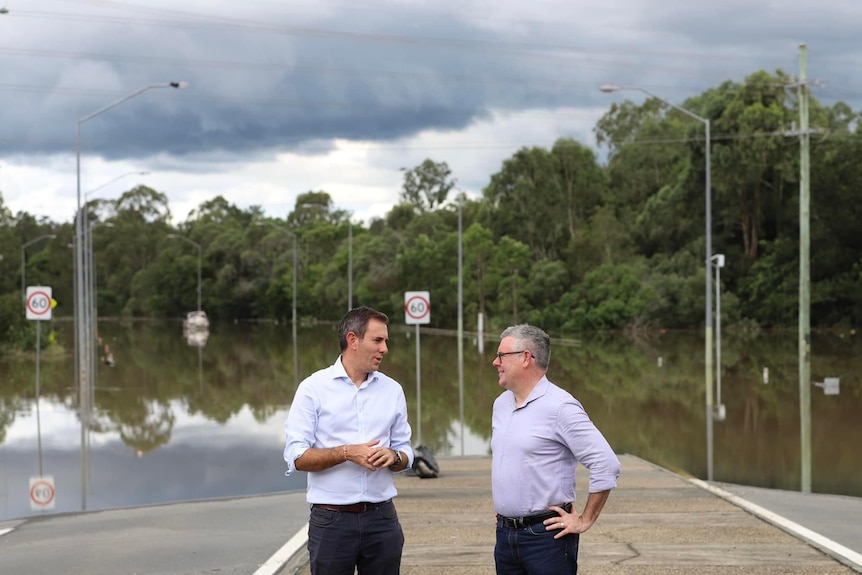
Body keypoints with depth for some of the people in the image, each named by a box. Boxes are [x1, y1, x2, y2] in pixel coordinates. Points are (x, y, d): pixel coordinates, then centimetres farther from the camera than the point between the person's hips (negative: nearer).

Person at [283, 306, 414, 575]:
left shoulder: (392, 390, 8)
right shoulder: (314, 388, -3)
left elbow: (405, 454, 12)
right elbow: (296, 457, -8)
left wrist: (393, 456, -10)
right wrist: (346, 453, -20)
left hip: (382, 519, 3)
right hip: (331, 520, -3)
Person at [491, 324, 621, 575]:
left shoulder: (560, 407, -14)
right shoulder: (500, 404, 11)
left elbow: (606, 465, -17)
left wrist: (585, 520, -13)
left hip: (546, 535, -7)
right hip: (505, 533, 7)